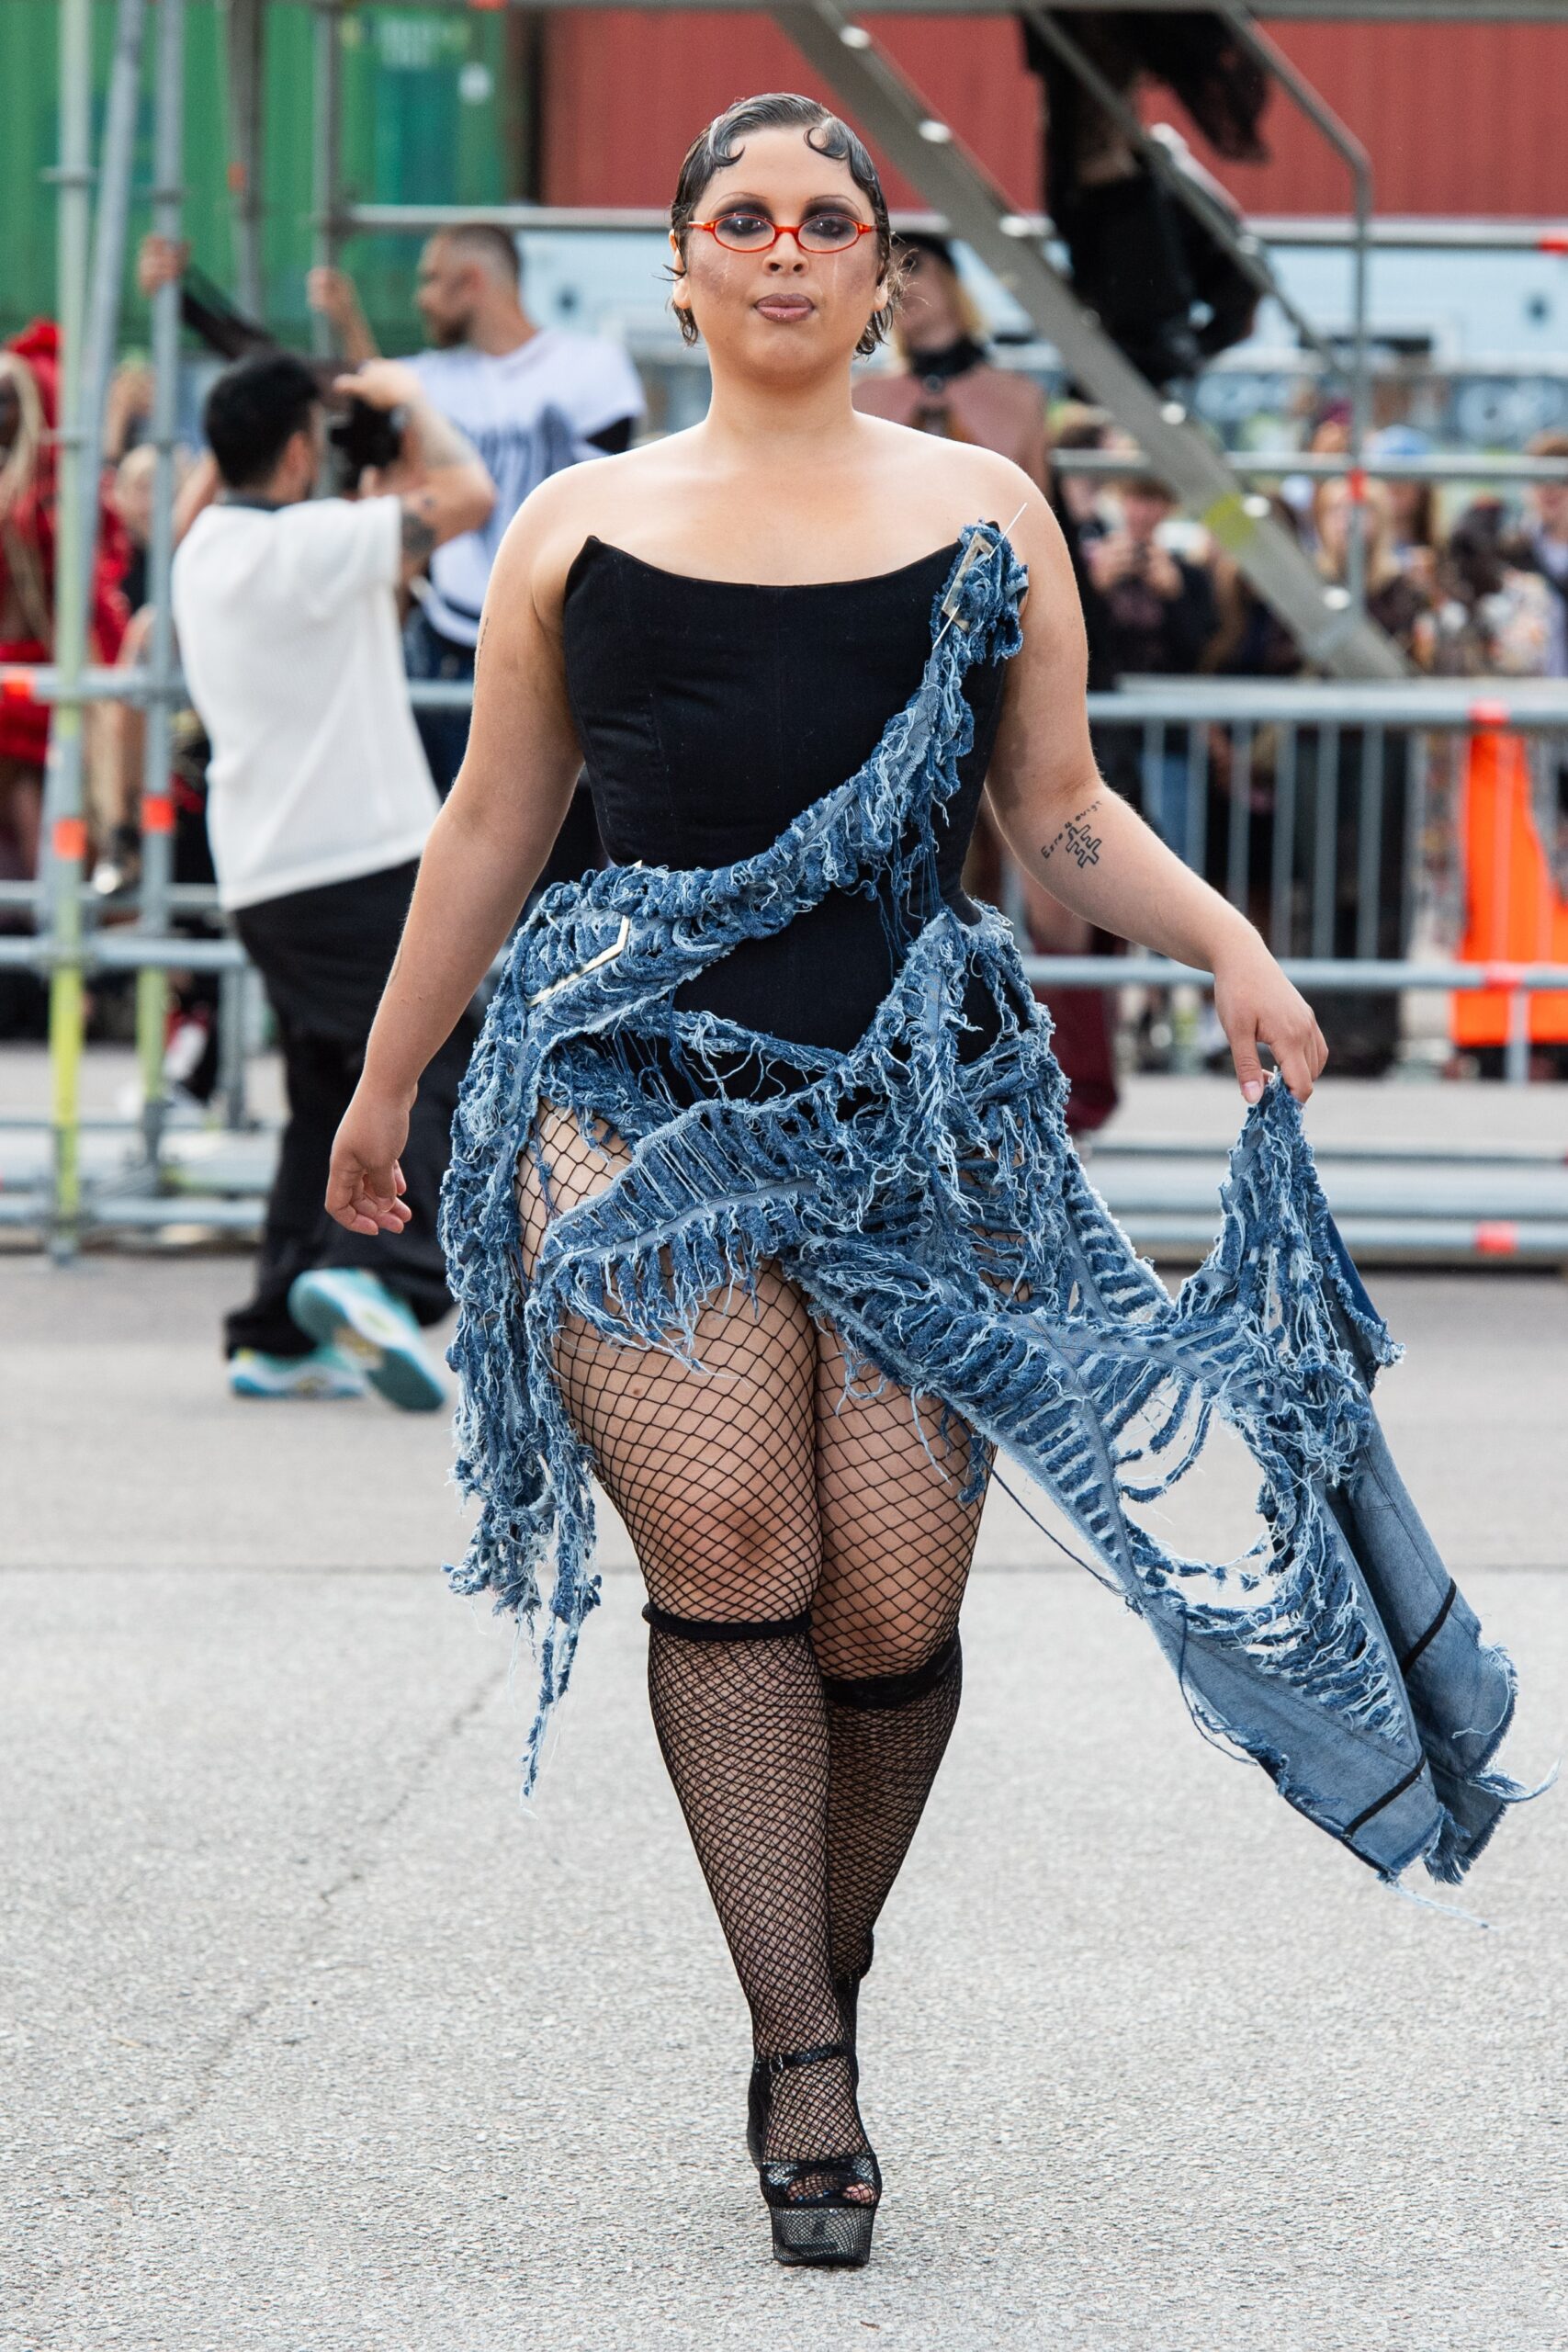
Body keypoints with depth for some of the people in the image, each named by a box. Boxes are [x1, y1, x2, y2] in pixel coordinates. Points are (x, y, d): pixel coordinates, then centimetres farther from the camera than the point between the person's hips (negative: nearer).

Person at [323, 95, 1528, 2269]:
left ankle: (823, 1998, 16)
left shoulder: (982, 514, 13)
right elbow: (492, 827, 20)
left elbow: (1062, 816, 13)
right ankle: (802, 2062, -12)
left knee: (889, 1599, -7)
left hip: (914, 1100, 0)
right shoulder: (577, 528, 13)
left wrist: (1232, 949, -4)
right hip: (641, 1084, 0)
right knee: (729, 1538, -16)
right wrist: (386, 1080, 23)